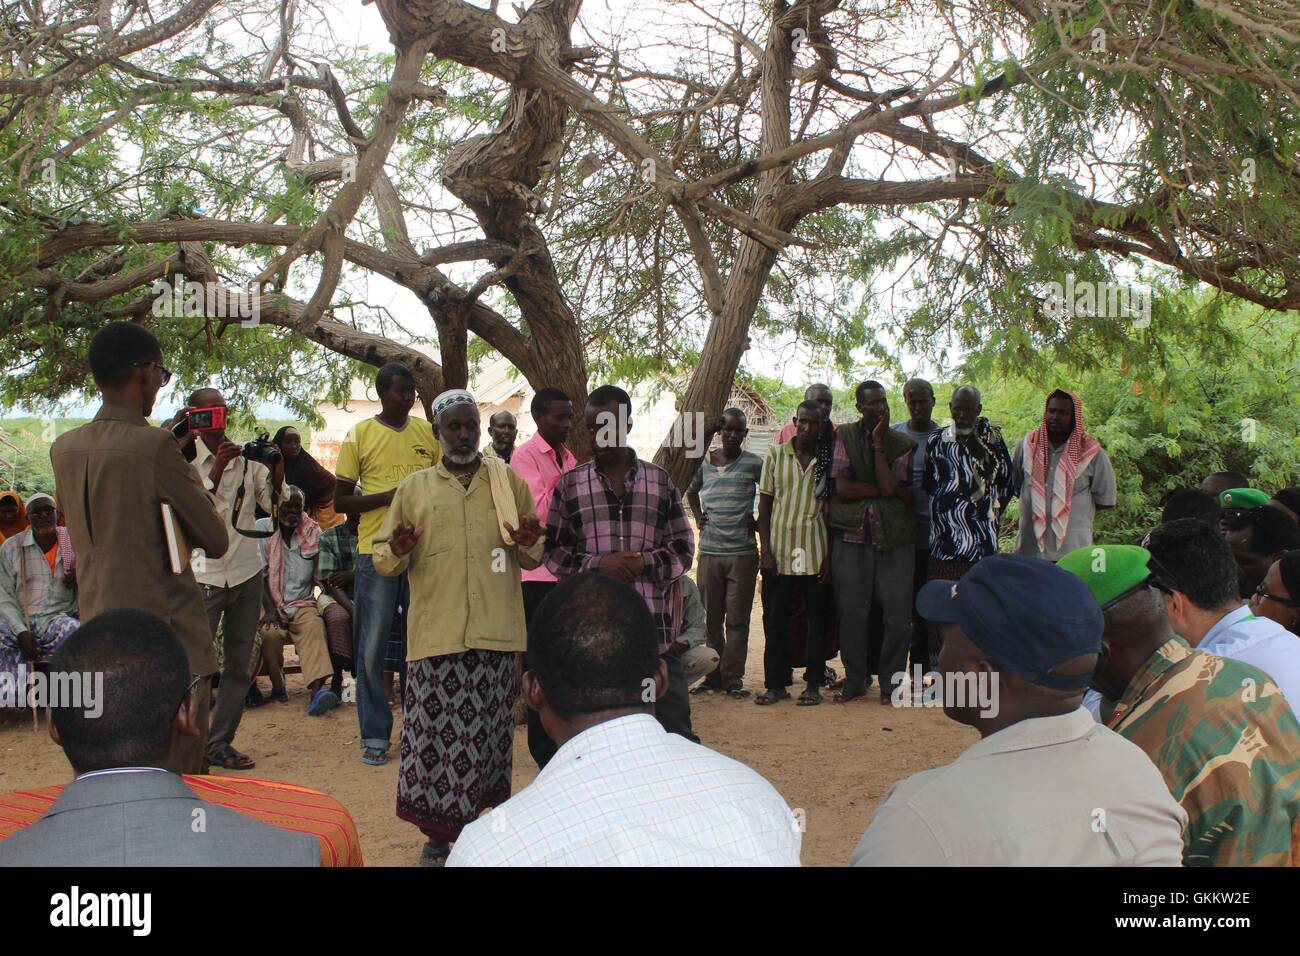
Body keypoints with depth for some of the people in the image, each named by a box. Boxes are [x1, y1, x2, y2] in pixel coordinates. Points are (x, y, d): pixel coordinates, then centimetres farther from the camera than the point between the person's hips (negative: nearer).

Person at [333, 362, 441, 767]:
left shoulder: (429, 432, 9)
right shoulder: (360, 435, 1)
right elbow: (340, 501, 0)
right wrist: (389, 497, -14)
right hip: (376, 552, -2)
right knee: (371, 649, 2)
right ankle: (375, 736, 12)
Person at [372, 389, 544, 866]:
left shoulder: (509, 482, 12)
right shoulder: (414, 487, 11)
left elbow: (535, 557, 16)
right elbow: (382, 556, 12)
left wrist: (529, 544, -7)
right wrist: (398, 550, -11)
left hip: (495, 630, 0)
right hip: (435, 630, 0)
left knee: (486, 729, 3)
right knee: (435, 731, -3)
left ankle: (476, 824, 19)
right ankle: (439, 833, 11)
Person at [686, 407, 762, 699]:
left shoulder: (754, 464, -3)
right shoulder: (704, 462, 8)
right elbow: (691, 492, 26)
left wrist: (759, 522, -2)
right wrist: (698, 517, 12)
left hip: (743, 553, -3)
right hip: (709, 551, 3)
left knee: (737, 619, 0)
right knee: (710, 617, 8)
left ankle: (733, 678, 6)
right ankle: (713, 675, 17)